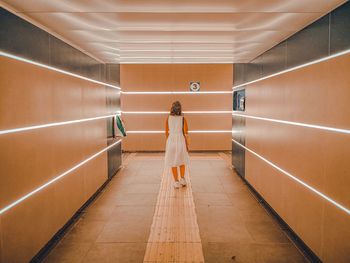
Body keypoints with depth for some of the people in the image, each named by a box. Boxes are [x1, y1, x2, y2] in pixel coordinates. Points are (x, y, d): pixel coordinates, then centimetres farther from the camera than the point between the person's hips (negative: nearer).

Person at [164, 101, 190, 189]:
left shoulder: (168, 118, -3)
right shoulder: (183, 118, -6)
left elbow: (166, 132, 0)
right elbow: (185, 133, -6)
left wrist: (167, 143, 12)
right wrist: (187, 145, 3)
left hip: (171, 141, 0)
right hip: (181, 141, 0)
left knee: (173, 162, 9)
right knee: (182, 161, 20)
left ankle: (176, 182, 12)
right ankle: (182, 179, 18)